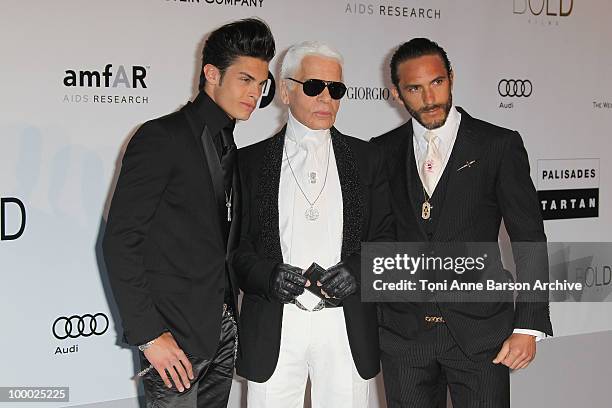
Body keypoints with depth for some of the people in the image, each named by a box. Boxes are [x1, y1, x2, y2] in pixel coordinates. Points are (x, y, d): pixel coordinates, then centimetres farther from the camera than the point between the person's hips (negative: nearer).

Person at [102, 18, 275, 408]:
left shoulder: (229, 148, 14)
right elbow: (120, 240, -15)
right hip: (175, 333, -7)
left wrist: (231, 317, 8)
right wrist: (149, 335, -18)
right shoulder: (161, 138, -11)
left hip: (223, 328, 7)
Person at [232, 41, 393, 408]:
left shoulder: (366, 158, 10)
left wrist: (356, 269, -11)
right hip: (273, 328, -1)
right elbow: (235, 244, 4)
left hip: (347, 329, 1)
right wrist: (269, 276, -14)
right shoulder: (250, 161, 6)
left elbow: (385, 236, 8)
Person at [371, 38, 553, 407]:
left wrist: (529, 327, -10)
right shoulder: (382, 152, 6)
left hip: (480, 332, -2)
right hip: (402, 332, 2)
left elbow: (529, 240, -3)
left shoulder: (499, 145, -2)